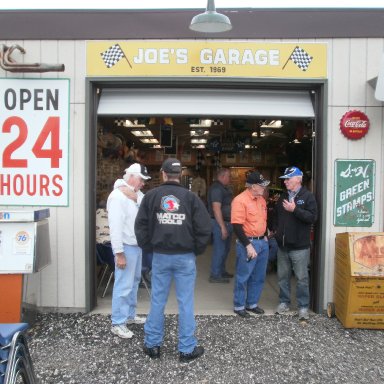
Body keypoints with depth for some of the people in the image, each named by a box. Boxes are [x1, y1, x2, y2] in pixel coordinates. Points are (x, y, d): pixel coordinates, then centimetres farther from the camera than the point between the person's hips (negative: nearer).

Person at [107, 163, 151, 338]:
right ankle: (117, 323, 11)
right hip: (126, 247, -9)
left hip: (138, 245, 9)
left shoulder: (138, 194, 8)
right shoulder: (118, 196, -18)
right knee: (123, 286, -2)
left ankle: (130, 315, 34)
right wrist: (119, 253, -22)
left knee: (134, 282, 19)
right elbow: (115, 227, -21)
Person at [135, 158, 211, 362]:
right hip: (185, 257, -1)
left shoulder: (151, 195, -3)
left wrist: (148, 247, 10)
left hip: (160, 256, 2)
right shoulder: (190, 197, -7)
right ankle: (187, 349, 17)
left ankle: (152, 344, 24)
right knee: (185, 303, 7)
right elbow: (204, 227, -8)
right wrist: (197, 249, 5)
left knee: (157, 301, 13)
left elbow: (140, 225, -2)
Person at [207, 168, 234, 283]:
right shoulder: (216, 188, -17)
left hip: (226, 222, 10)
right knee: (219, 249, -3)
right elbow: (216, 209, -24)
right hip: (220, 223, -10)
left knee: (225, 248, 19)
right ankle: (215, 275, 7)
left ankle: (222, 270, 32)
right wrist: (223, 227, -25)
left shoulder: (223, 188, 14)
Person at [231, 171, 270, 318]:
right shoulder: (240, 200, -16)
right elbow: (237, 226, -20)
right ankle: (239, 306, 20)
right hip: (248, 243, -8)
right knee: (243, 277, 4)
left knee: (258, 277, 16)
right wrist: (248, 245, -21)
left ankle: (252, 304, 31)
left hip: (262, 242, 8)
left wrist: (265, 236, 14)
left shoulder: (261, 199, 10)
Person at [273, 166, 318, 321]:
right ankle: (284, 302, 29)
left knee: (302, 278, 4)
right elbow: (276, 215, 24)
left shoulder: (307, 196, -7)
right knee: (283, 276, 14)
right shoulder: (283, 196, 13)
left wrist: (295, 209, -24)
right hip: (282, 245, 6)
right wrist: (275, 229, 11)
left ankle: (303, 307, 17)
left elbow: (312, 217, -17)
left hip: (299, 246, -6)